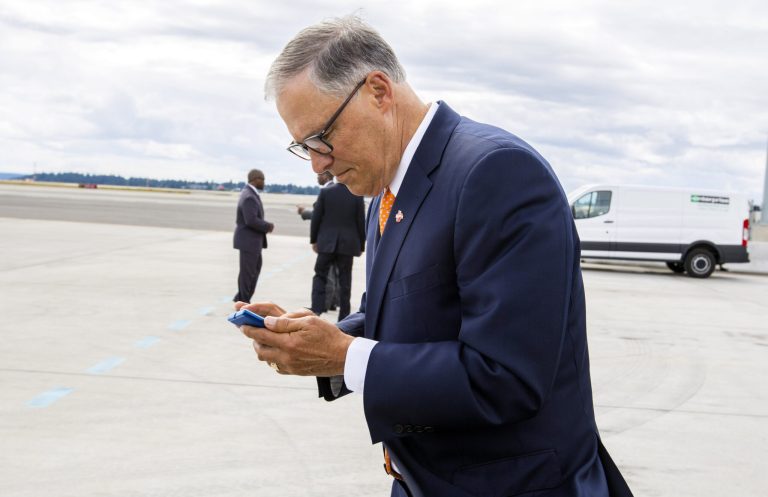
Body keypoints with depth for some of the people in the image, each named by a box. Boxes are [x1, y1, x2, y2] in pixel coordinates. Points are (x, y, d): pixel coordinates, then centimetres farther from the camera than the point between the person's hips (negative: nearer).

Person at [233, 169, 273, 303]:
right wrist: (268, 226, -16)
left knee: (256, 267, 17)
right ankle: (243, 302, 12)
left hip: (251, 239, 10)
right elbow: (251, 220, -29)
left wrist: (266, 226, 3)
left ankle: (241, 298, 24)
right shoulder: (249, 197, -23)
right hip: (248, 240, -10)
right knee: (247, 271, 0)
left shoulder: (250, 193, 11)